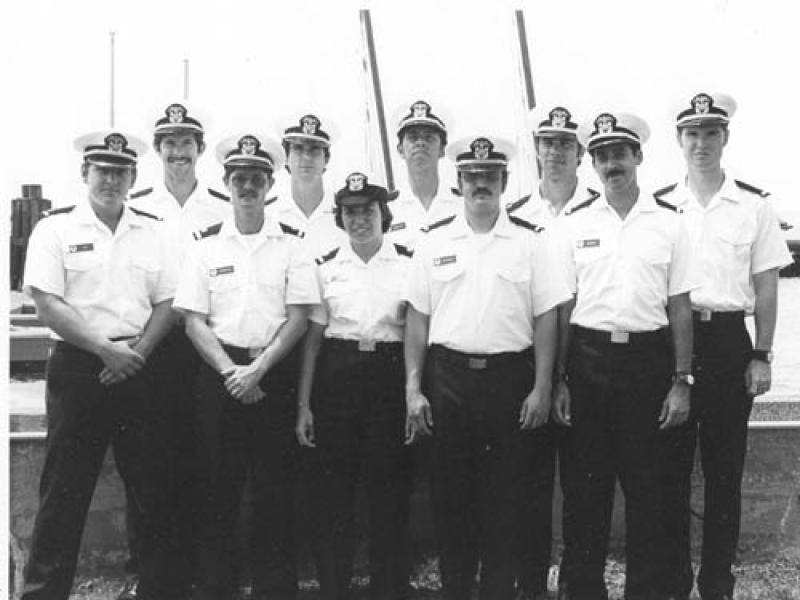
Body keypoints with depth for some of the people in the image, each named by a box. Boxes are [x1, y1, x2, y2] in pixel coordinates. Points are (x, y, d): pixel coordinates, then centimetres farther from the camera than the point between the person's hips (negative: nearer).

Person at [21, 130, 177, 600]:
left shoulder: (152, 231, 10)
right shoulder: (56, 228, 1)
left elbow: (167, 302, 7)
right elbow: (48, 306, -8)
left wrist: (137, 351, -8)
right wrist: (107, 350, -14)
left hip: (137, 368, 3)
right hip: (77, 369, -3)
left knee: (154, 487, 7)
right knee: (65, 490, 2)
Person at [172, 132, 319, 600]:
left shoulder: (291, 243, 4)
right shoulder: (208, 245, 6)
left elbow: (299, 318, -2)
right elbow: (193, 319, 2)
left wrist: (258, 368, -11)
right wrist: (230, 370, -10)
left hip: (276, 373, -1)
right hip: (220, 374, 1)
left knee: (275, 490, 4)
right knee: (218, 487, 5)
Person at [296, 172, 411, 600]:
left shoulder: (408, 263, 3)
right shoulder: (326, 267, 6)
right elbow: (313, 335, 5)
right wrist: (303, 404, 2)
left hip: (390, 374, -1)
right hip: (337, 376, 1)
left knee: (387, 485, 3)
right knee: (335, 485, 4)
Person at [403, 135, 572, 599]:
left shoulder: (530, 244, 3)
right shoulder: (434, 244, 8)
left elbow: (546, 320, 2)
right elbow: (418, 320, 8)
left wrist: (541, 388, -5)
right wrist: (413, 388, 2)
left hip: (509, 378, -1)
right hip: (448, 377, 2)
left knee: (503, 495, 5)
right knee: (450, 492, 8)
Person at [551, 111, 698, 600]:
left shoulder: (669, 223, 2)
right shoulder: (575, 224, 5)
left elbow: (680, 308, 2)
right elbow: (561, 308, 5)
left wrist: (682, 381, -3)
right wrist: (559, 381, 0)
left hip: (648, 360, -1)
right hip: (587, 361, 1)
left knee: (647, 487, 6)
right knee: (584, 485, 7)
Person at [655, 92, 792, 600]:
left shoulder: (754, 204, 3)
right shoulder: (660, 205, 5)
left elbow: (767, 287, 4)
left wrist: (761, 356, -3)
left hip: (729, 341, 0)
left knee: (725, 470, 6)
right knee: (671, 467, 5)